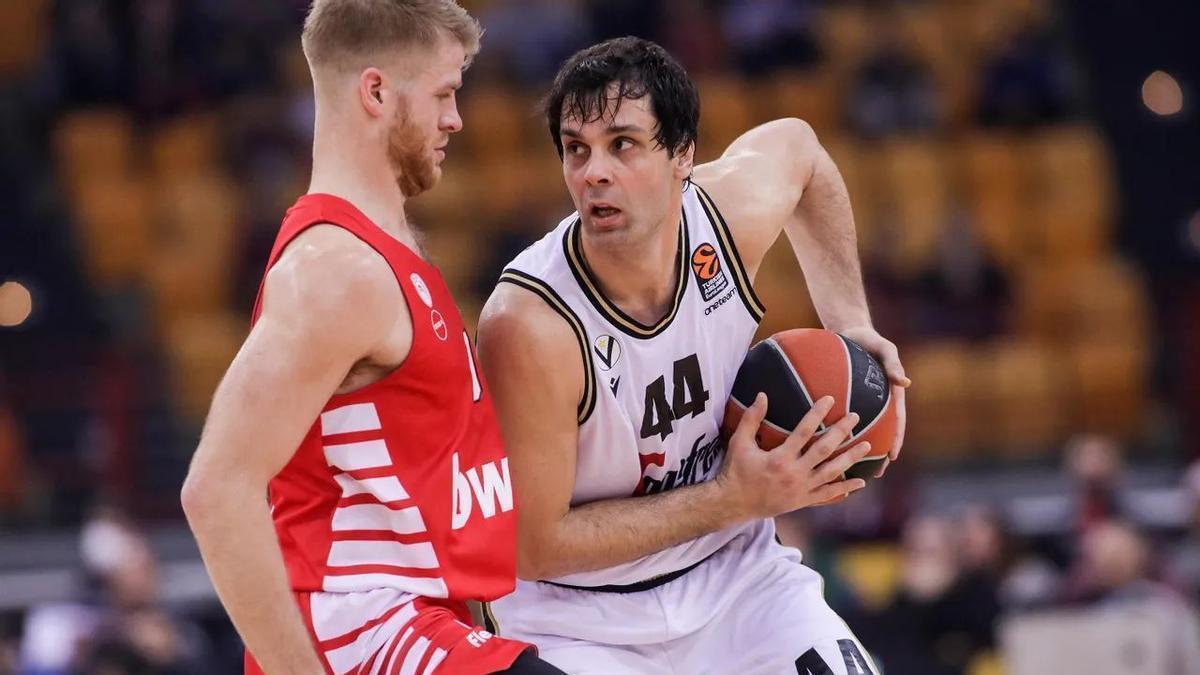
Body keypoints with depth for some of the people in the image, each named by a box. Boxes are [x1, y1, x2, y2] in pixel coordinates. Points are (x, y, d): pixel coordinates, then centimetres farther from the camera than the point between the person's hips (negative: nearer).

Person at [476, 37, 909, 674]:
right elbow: (535, 545, -23)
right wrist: (734, 498, -24)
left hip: (732, 572, 5)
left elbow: (797, 145, 12)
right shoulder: (529, 324, -29)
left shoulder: (735, 212, -14)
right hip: (578, 616, -4)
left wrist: (851, 323, 4)